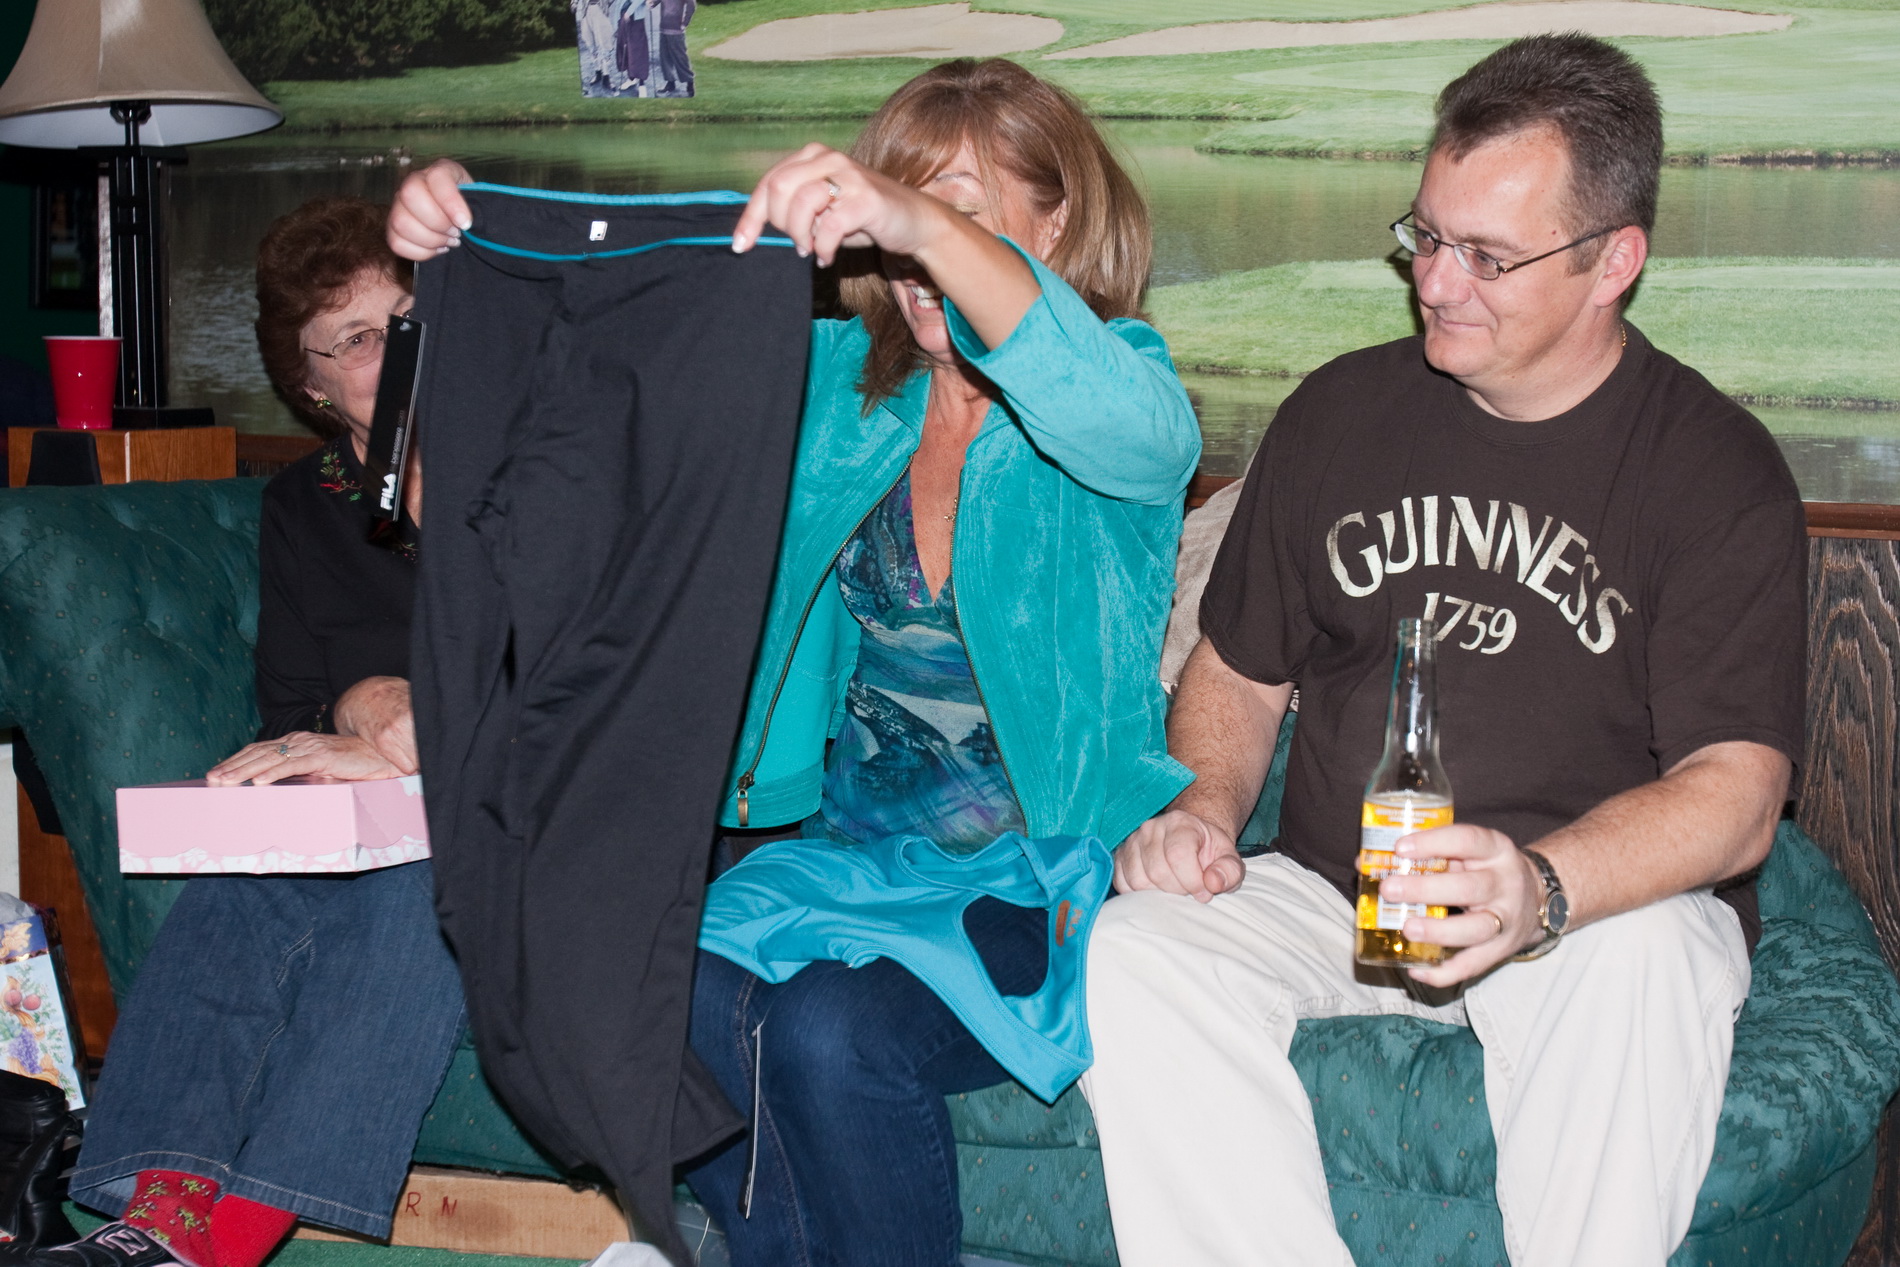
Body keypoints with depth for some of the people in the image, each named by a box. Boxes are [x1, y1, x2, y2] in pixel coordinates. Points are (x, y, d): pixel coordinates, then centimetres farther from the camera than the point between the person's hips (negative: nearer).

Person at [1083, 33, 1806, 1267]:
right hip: (1334, 892, 3)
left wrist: (1540, 886, -33)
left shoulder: (1717, 470, -3)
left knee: (1647, 967, -37)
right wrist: (1206, 809, -4)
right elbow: (1239, 670, 19)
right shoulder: (1338, 413, 9)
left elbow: (1736, 794, -13)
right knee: (1134, 954, -25)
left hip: (1609, 903, -3)